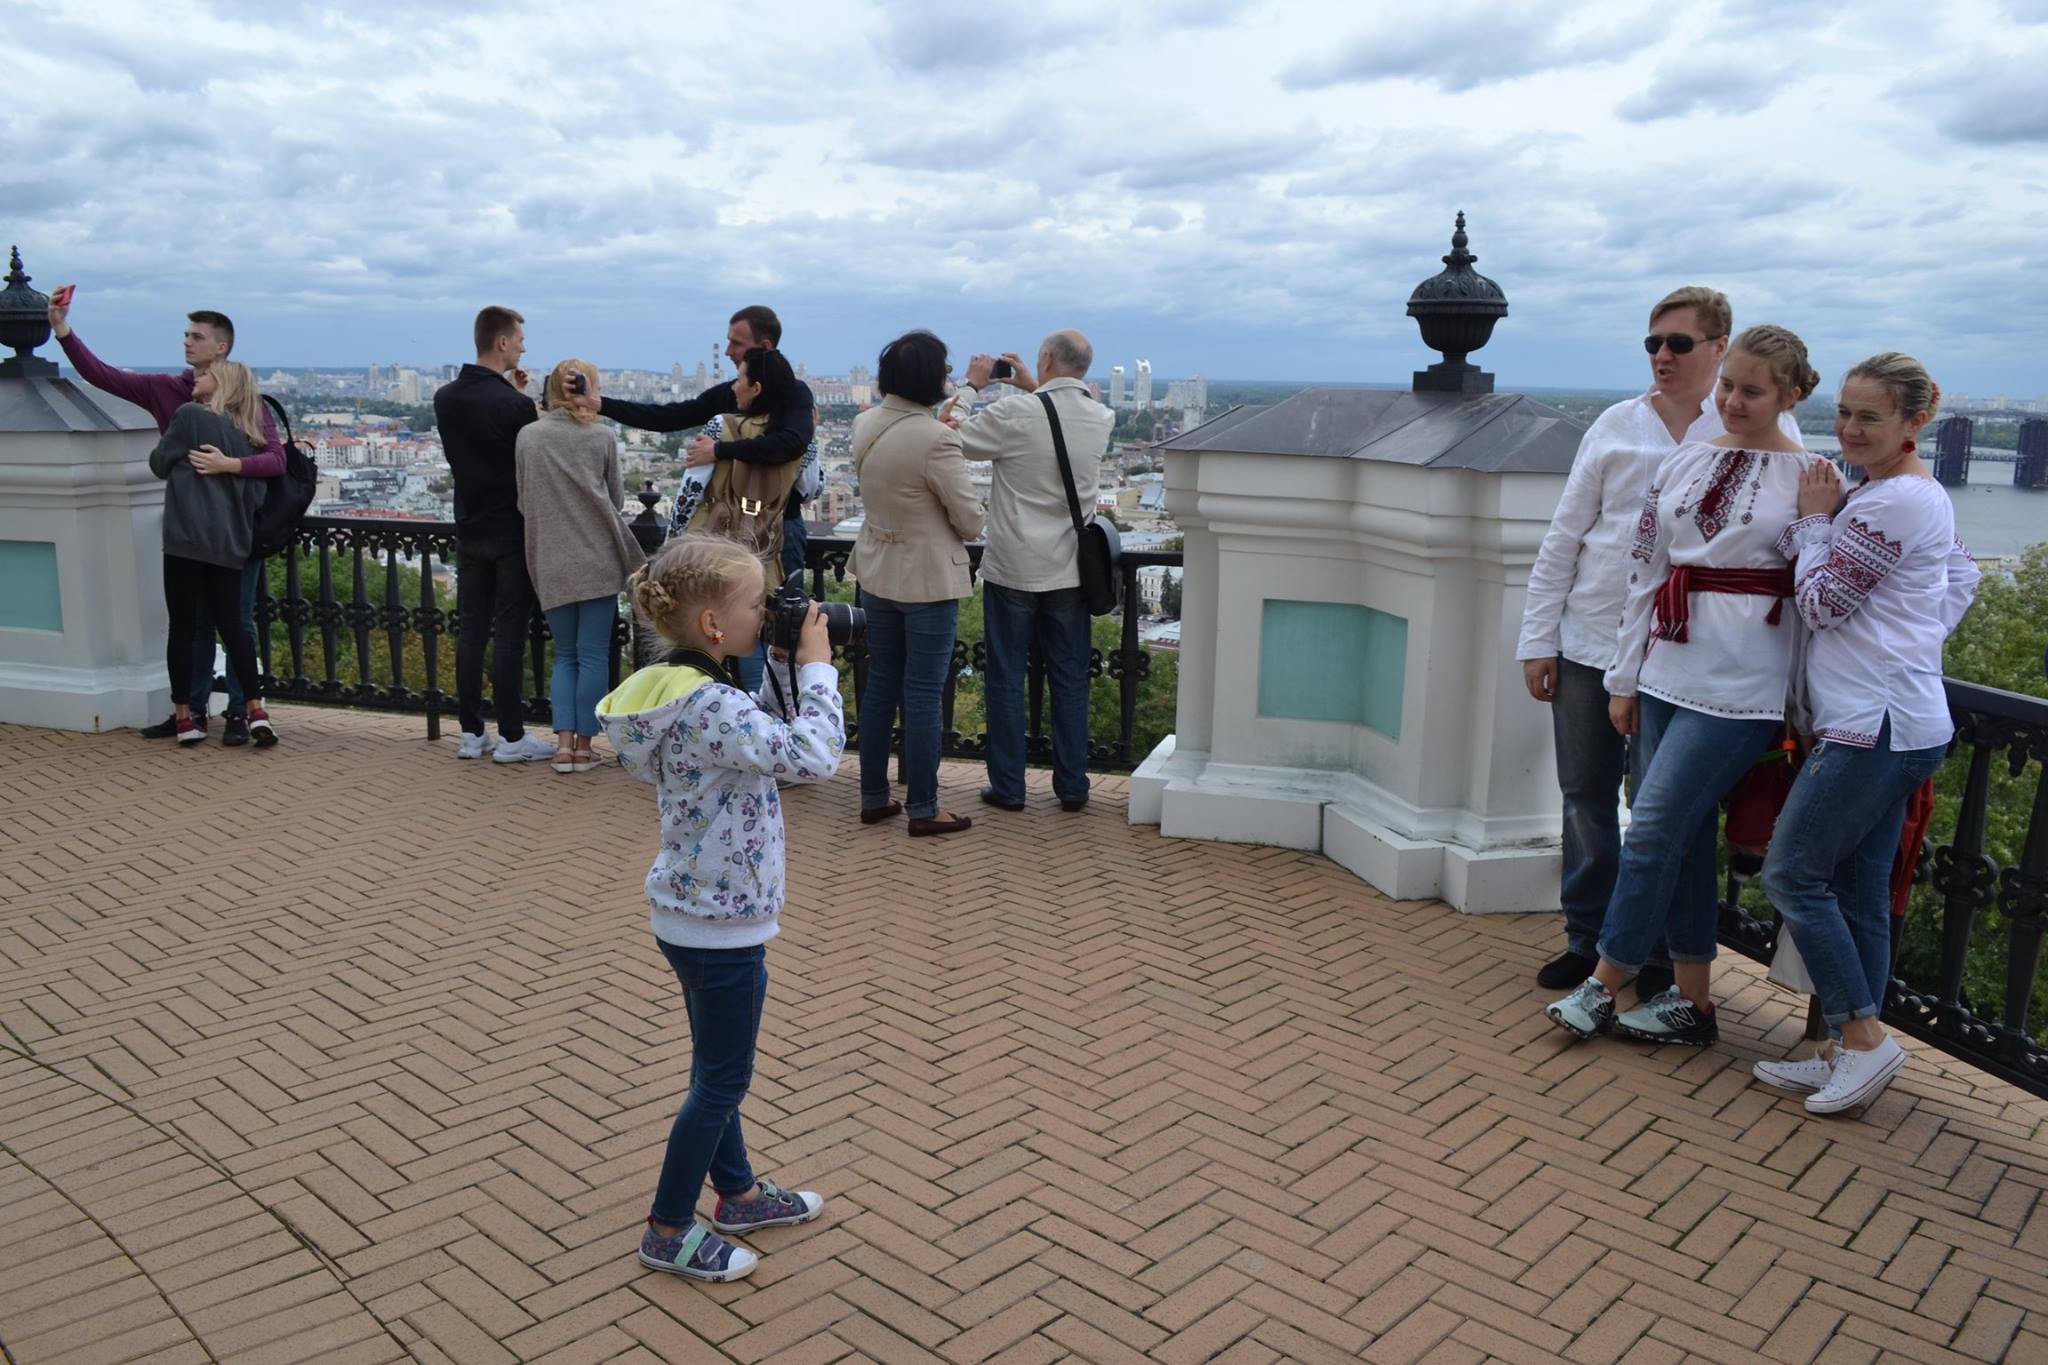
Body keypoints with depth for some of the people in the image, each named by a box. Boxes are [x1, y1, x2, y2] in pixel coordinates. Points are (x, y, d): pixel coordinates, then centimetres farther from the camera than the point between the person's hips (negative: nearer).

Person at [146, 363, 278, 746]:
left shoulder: (189, 415, -2)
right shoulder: (245, 435, 15)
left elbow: (159, 463, 6)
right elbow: (256, 495, 13)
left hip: (187, 537, -5)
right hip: (230, 542, 5)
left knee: (182, 625, 3)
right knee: (231, 622, 8)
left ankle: (184, 717, 6)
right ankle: (255, 710, -1)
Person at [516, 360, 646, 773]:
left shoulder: (527, 436, 1)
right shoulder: (603, 437, -4)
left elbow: (523, 503, 8)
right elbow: (616, 498, 7)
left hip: (551, 565, 2)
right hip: (598, 561, -2)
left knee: (565, 655, 13)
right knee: (593, 656, 5)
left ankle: (564, 742, 4)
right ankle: (583, 745, 8)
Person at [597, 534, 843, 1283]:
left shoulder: (693, 690, 3)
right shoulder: (712, 708, -28)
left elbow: (774, 741, 10)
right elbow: (813, 758, -34)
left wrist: (788, 672, -1)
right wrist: (816, 668, -23)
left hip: (696, 912, 10)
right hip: (722, 922, -10)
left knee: (718, 1067, 23)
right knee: (722, 1080, 7)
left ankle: (738, 1194, 42)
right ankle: (667, 1231, 22)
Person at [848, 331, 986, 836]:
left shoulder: (864, 425, -1)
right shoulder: (936, 440, -24)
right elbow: (971, 521, -18)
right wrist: (972, 515, 8)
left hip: (877, 575, 7)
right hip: (929, 581, -7)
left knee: (880, 685, 16)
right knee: (923, 696, 2)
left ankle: (873, 797, 25)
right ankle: (923, 810, 12)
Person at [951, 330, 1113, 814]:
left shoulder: (1014, 414, -16)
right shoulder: (1102, 419, -1)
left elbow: (953, 438, -3)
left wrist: (972, 386, 8)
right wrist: (1033, 390, 21)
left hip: (1012, 569, -3)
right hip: (1070, 570, 4)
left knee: (1007, 678, 7)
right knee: (1070, 678, 11)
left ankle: (1007, 786, 13)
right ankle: (1072, 786, 17)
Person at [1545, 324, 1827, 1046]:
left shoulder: (1810, 478, -4)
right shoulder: (1684, 462, 10)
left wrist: (1801, 710, -8)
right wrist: (1625, 677, 11)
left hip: (1739, 689, -6)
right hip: (1667, 675, 6)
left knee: (1653, 831, -6)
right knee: (1685, 838, 11)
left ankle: (1603, 984, 9)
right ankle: (1692, 1000, 22)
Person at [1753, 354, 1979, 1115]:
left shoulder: (1889, 502, -14)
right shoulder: (1922, 496, 18)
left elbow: (1821, 603, -11)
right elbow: (1962, 578, 28)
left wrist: (1814, 519, -1)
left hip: (1875, 723, -10)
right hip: (1900, 722, 10)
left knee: (1792, 874, -7)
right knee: (1858, 892, 11)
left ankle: (1863, 1036, -1)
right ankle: (1849, 1055, 16)